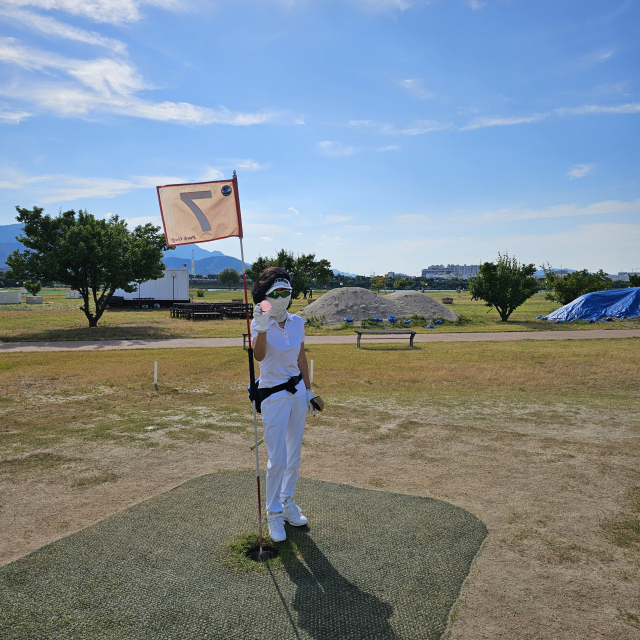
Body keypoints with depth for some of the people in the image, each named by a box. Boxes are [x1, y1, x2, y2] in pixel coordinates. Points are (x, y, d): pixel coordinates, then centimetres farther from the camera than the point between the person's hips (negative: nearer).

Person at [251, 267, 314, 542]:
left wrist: (309, 390, 12)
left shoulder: (297, 322, 3)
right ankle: (274, 514, 15)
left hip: (297, 392, 5)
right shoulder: (259, 324, -12)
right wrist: (262, 327, -45)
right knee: (277, 459, -3)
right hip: (273, 396, -5)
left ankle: (288, 503, 32)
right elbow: (259, 356, -31)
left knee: (294, 454, 14)